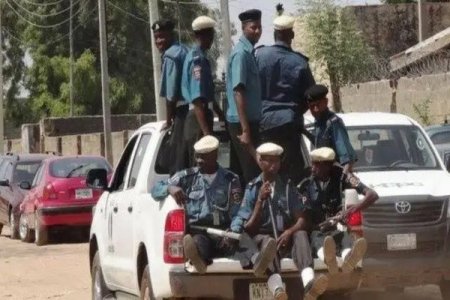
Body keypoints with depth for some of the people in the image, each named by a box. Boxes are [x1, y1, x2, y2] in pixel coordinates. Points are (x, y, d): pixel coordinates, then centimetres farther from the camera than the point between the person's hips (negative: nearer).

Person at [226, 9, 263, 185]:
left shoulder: (248, 51, 13)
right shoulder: (241, 53, -15)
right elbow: (238, 92, -22)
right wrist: (245, 129, -25)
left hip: (250, 120, 9)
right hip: (242, 122, -9)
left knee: (244, 170, 12)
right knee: (251, 172, -7)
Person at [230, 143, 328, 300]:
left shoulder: (288, 187, 13)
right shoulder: (252, 188, 7)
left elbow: (301, 220, 3)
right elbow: (249, 228, 0)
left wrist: (289, 232, -19)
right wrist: (260, 200, -12)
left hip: (285, 238, 2)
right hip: (261, 238, -2)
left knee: (301, 234, -31)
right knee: (267, 240, -36)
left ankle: (308, 283, -59)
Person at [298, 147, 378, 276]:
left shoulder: (341, 177, 0)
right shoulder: (306, 184, 4)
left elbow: (373, 195, -8)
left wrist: (353, 209, -23)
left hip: (336, 230, 0)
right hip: (315, 232, 0)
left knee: (344, 236, -35)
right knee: (317, 239, -36)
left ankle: (349, 259, -74)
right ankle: (328, 259, -76)